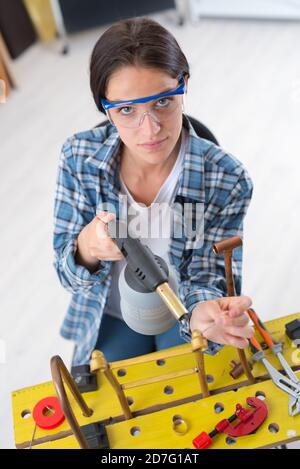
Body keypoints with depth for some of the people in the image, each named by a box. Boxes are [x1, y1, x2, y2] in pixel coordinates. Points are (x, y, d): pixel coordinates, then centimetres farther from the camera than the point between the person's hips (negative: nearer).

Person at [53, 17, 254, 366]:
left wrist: (205, 311, -40)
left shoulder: (226, 180, -24)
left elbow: (208, 274, -15)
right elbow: (69, 274, -12)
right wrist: (86, 249, -37)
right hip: (111, 315, 2)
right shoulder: (78, 157, -19)